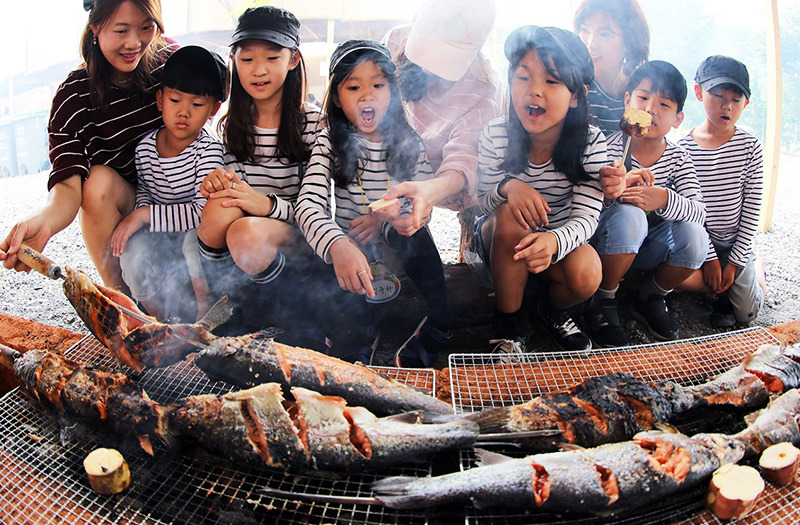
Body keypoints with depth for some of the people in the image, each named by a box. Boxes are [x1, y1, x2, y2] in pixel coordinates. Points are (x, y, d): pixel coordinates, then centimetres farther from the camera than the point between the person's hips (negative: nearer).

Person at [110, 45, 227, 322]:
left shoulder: (209, 150, -18)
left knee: (195, 239, -37)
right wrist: (141, 208, -7)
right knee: (132, 252, -26)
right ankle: (162, 322, -1)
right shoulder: (145, 147, -3)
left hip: (197, 233, -4)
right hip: (159, 238, 4)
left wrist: (145, 215, -26)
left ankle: (205, 316, -11)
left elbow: (203, 212, -26)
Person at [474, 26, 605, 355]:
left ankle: (551, 311, 10)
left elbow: (586, 217, -24)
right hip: (501, 240, 0)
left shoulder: (591, 143, -18)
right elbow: (483, 199, -9)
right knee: (509, 214, -34)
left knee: (586, 276, -30)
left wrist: (554, 242, -48)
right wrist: (508, 187, -35)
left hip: (559, 240, 0)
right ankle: (509, 325, -13)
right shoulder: (496, 136, -18)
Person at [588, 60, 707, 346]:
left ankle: (650, 299, 5)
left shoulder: (679, 159, -2)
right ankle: (603, 302, -12)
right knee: (628, 214, -34)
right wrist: (609, 190, -47)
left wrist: (665, 200, -34)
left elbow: (699, 212, -13)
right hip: (605, 244, -3)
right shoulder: (609, 147, -13)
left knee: (694, 235, -24)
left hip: (649, 249, 4)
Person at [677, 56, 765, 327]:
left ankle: (756, 266, 26)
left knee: (746, 311, -6)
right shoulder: (683, 148, -8)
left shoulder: (750, 146, -5)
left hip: (735, 242, 0)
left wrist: (735, 261, -9)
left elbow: (752, 208, -5)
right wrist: (710, 258, -13)